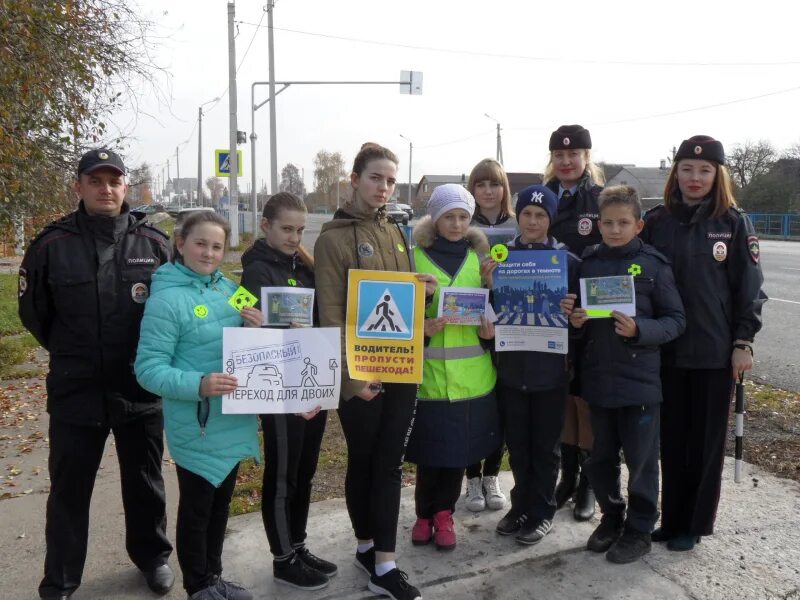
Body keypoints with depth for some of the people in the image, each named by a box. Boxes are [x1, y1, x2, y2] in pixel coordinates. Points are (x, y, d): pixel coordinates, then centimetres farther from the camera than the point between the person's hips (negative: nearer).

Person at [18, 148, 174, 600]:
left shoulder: (154, 243, -4)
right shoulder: (53, 245, -5)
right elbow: (33, 312, 7)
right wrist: (72, 354, 10)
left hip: (142, 389, 1)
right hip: (75, 392, 0)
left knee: (145, 483, 17)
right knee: (69, 489, 11)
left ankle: (153, 557, 38)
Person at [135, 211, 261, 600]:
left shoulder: (229, 289, 4)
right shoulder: (166, 299, -15)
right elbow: (148, 369, -18)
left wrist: (255, 330, -8)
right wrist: (198, 385, -32)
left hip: (234, 422, 7)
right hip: (196, 426, -6)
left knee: (220, 504, 21)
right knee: (196, 509, 11)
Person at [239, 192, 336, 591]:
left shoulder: (302, 266, 11)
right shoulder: (257, 272, -10)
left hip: (313, 386, 7)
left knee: (304, 472, 17)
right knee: (282, 478, 7)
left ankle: (298, 547, 32)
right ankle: (283, 559, 22)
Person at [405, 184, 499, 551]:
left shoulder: (479, 256, 9)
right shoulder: (415, 256, 0)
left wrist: (490, 330, -5)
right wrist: (422, 328, -18)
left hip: (471, 375, 3)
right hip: (428, 374, -2)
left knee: (459, 447, 9)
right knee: (429, 449, 5)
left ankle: (444, 514, 30)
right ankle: (424, 514, 29)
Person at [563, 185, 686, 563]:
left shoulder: (653, 264, -5)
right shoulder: (588, 263, 5)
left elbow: (676, 320, -5)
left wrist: (639, 329, -21)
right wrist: (575, 320, -6)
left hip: (640, 380, -4)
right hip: (597, 379, 4)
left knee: (640, 459, 9)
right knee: (600, 457, 16)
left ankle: (640, 529, 27)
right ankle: (611, 516, 37)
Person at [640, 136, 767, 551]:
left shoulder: (734, 223, -1)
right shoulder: (656, 221, 3)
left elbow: (750, 286, 0)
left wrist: (743, 342, -5)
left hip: (715, 351, -2)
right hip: (667, 349, 2)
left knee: (705, 440, 8)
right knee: (671, 439, 11)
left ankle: (694, 523, 23)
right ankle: (671, 518, 25)